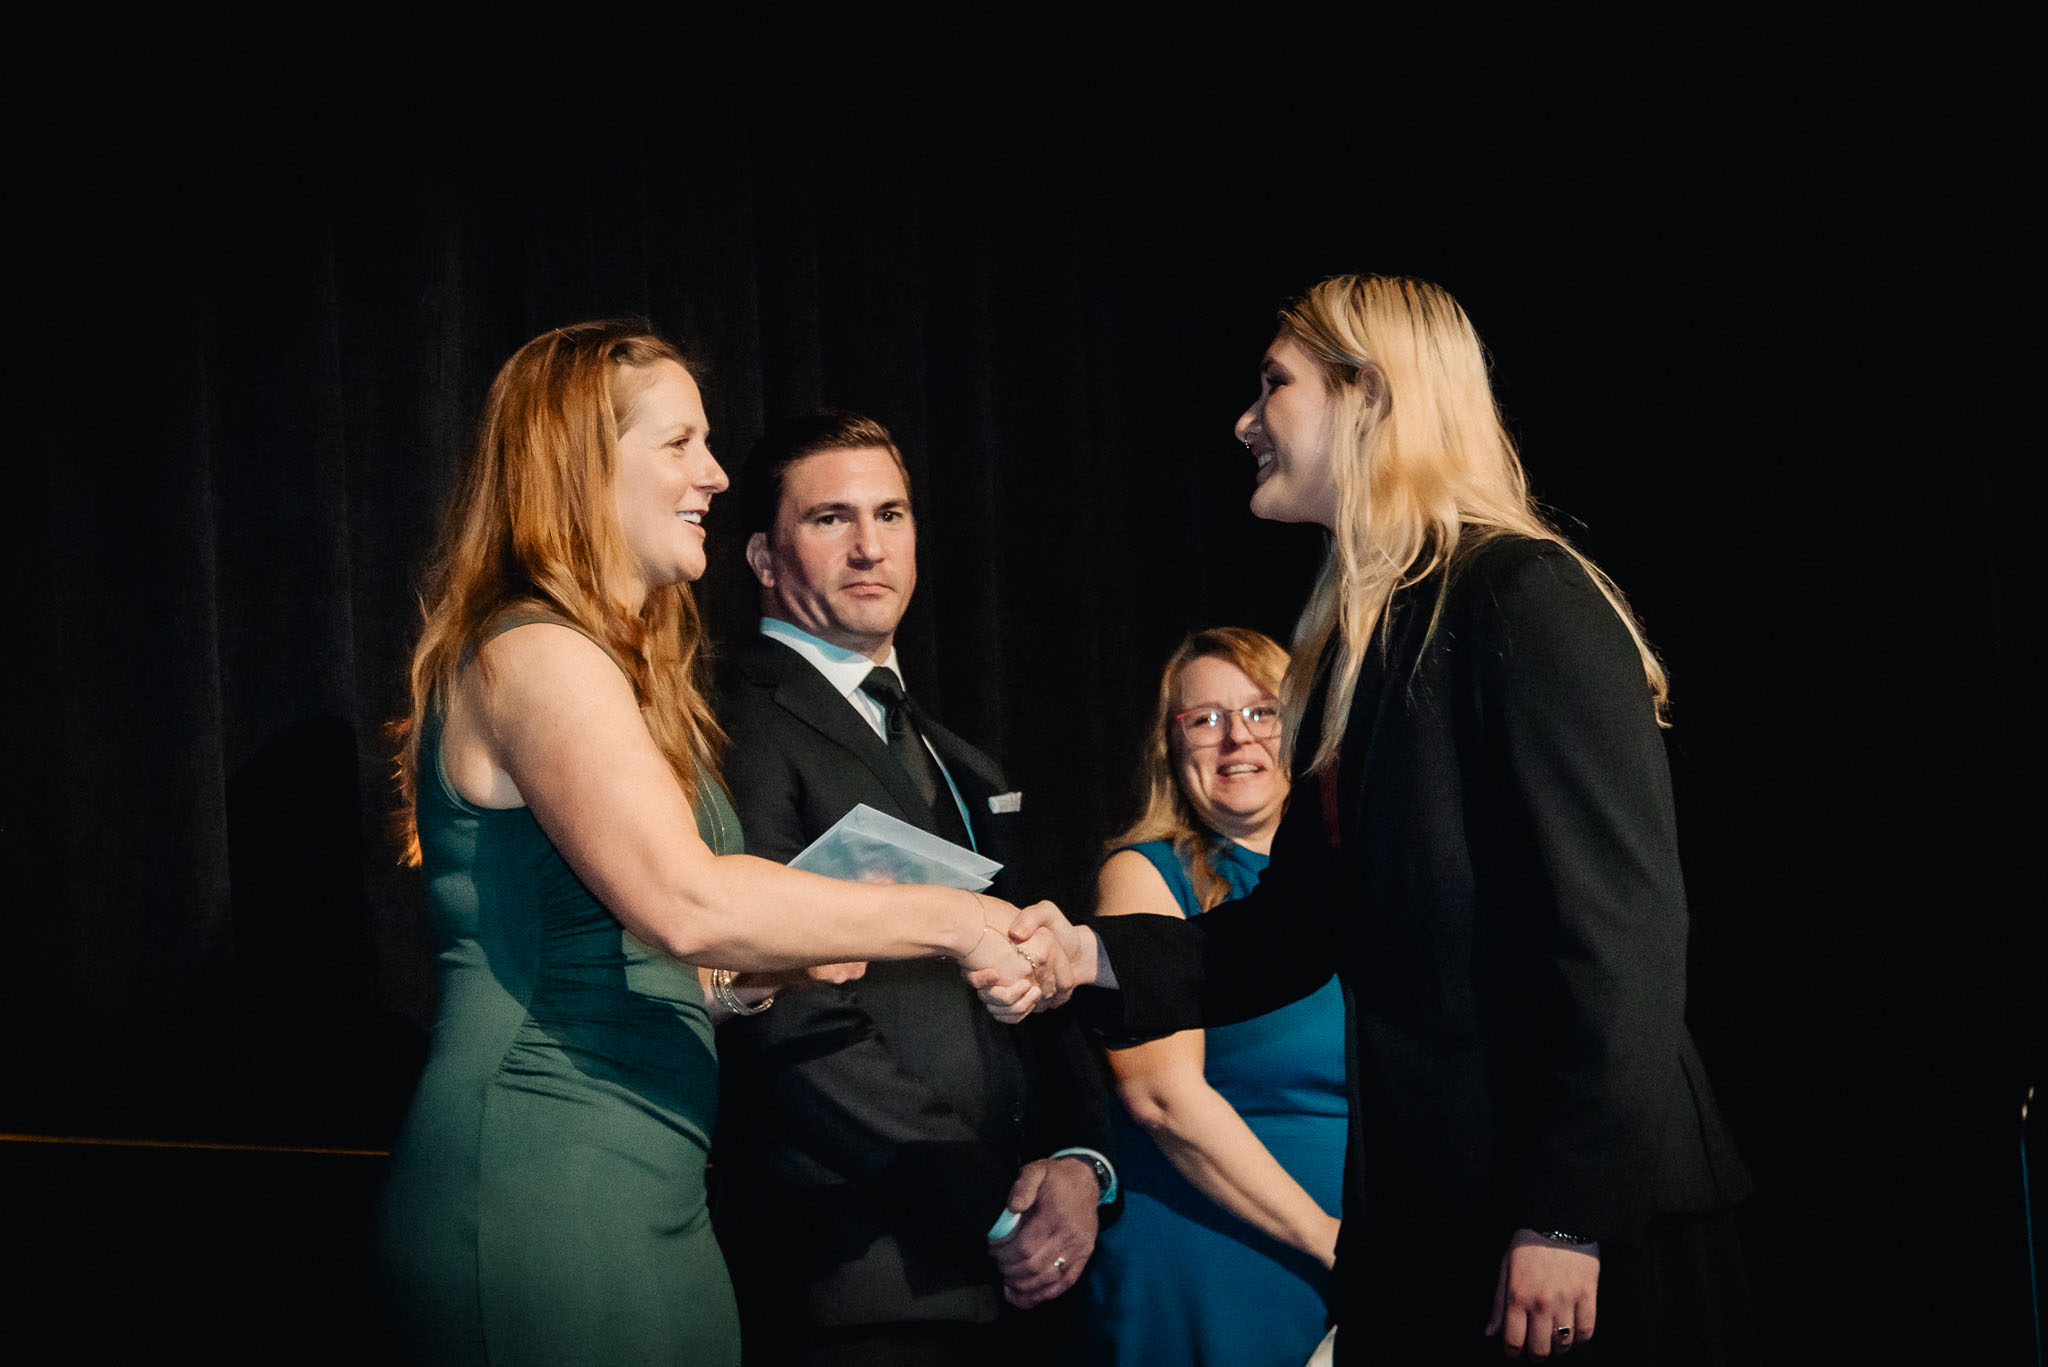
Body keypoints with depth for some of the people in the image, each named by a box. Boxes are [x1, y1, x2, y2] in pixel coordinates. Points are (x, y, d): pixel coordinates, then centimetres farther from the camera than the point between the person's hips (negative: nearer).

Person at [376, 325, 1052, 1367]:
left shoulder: (608, 663, 22)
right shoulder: (534, 657, -12)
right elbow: (685, 899, -25)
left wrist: (760, 966, 9)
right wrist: (948, 918, -19)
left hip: (640, 1198, 10)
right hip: (544, 1200, -10)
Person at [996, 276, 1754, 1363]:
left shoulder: (1527, 599, -11)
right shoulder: (1354, 644, 15)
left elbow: (1620, 927, -17)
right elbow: (1299, 923, 15)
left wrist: (1570, 1217, -20)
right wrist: (1098, 955, -1)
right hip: (1419, 1209, 8)